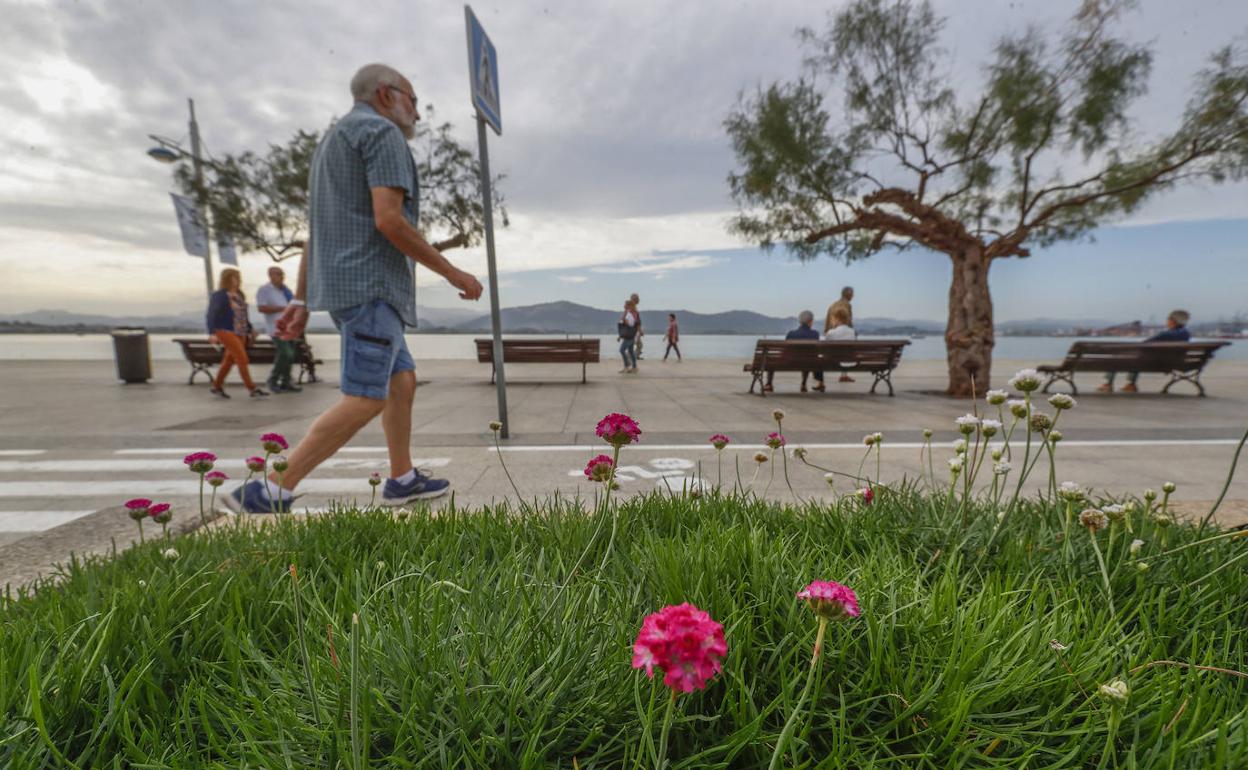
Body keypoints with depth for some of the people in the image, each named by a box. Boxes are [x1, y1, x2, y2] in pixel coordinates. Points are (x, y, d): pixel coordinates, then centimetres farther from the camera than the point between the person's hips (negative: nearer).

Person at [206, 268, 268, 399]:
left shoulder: (239, 296, 14)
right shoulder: (219, 295, -7)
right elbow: (212, 315, -11)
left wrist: (250, 331, 18)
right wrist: (212, 333, -18)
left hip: (240, 333, 7)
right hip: (225, 331, -7)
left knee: (229, 360, 13)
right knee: (242, 359, -12)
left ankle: (217, 387, 27)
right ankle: (252, 389, -10)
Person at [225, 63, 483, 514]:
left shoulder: (333, 145, 26)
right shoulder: (383, 134, -5)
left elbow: (317, 230, 19)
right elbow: (390, 221, -19)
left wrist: (300, 302, 16)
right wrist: (453, 273, -12)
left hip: (348, 285, 10)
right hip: (370, 284, -10)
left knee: (402, 380, 13)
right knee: (365, 400, -12)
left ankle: (403, 480, 18)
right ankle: (271, 494, -9)